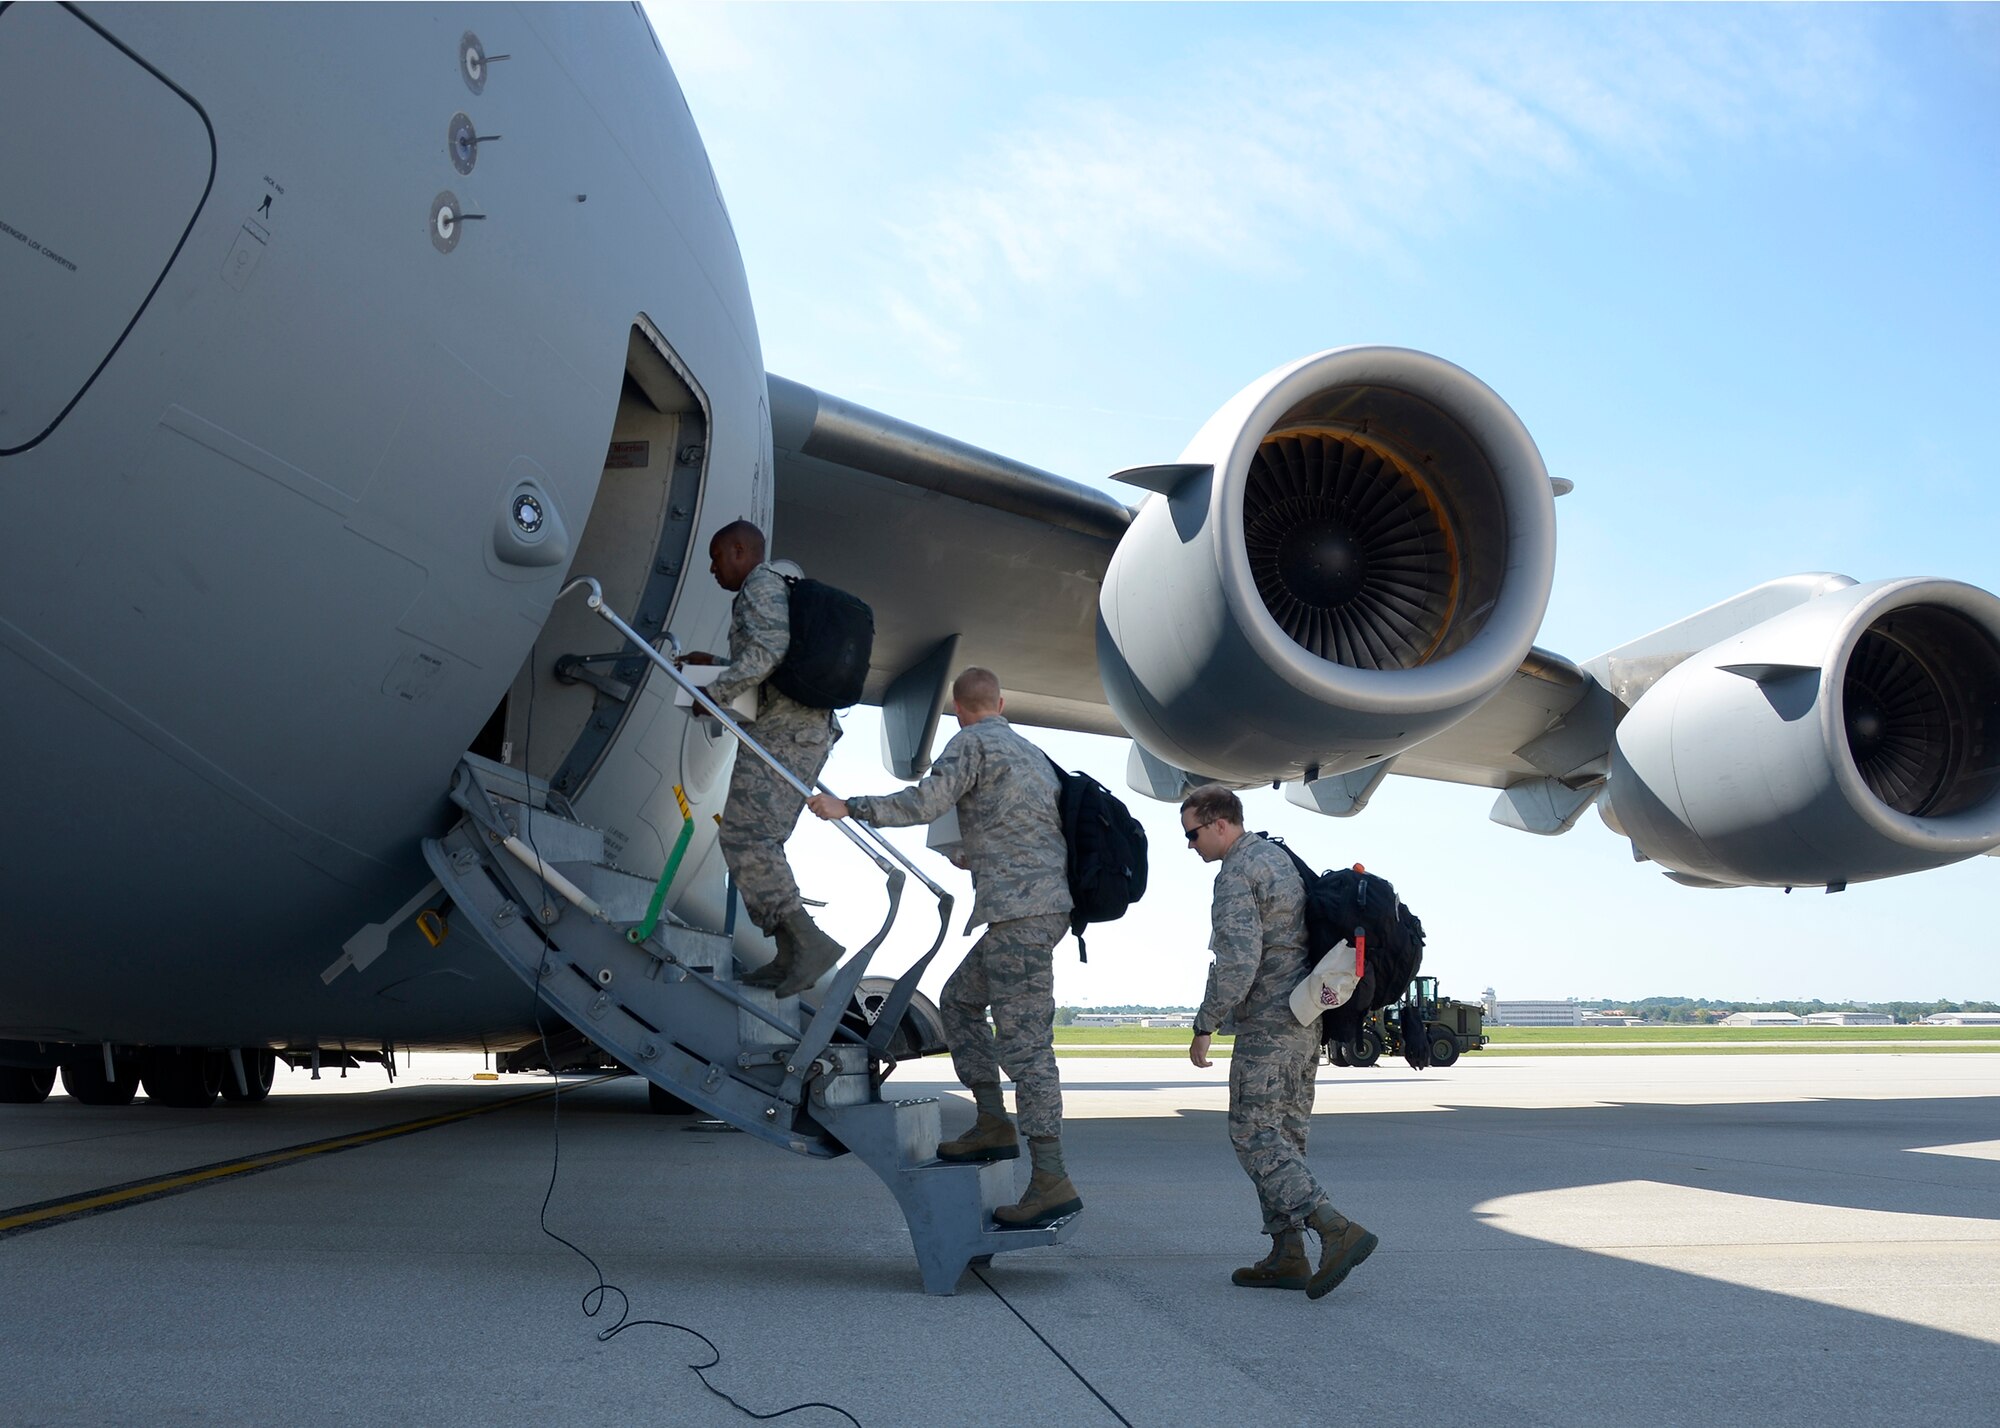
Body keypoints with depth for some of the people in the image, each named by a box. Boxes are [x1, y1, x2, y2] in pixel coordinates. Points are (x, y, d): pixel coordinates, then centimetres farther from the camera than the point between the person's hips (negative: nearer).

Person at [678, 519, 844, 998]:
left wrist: (714, 693, -14)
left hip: (782, 731, -10)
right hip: (807, 730, 10)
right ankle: (789, 957, 8)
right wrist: (715, 662, 26)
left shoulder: (761, 586, -4)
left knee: (745, 836, -16)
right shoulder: (780, 591, 28)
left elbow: (768, 650, -21)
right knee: (758, 841, 10)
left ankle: (807, 940, -24)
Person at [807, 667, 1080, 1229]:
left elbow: (924, 802, -16)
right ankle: (993, 1125, 17)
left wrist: (846, 808, -8)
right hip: (1041, 905, 10)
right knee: (960, 1001, 20)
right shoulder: (1033, 755, 22)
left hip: (1018, 911, -10)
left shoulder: (972, 742, -3)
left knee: (1023, 1043, -10)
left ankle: (1051, 1180, -10)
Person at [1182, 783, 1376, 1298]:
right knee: (1284, 1135, 11)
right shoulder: (1280, 859, 17)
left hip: (1268, 1022, -10)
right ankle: (1287, 1256, 10)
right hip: (1306, 1020, 10)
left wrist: (1204, 1026, -15)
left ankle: (1338, 1231, -17)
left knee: (1255, 1136, -7)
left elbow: (1238, 962, -22)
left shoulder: (1236, 874, -14)